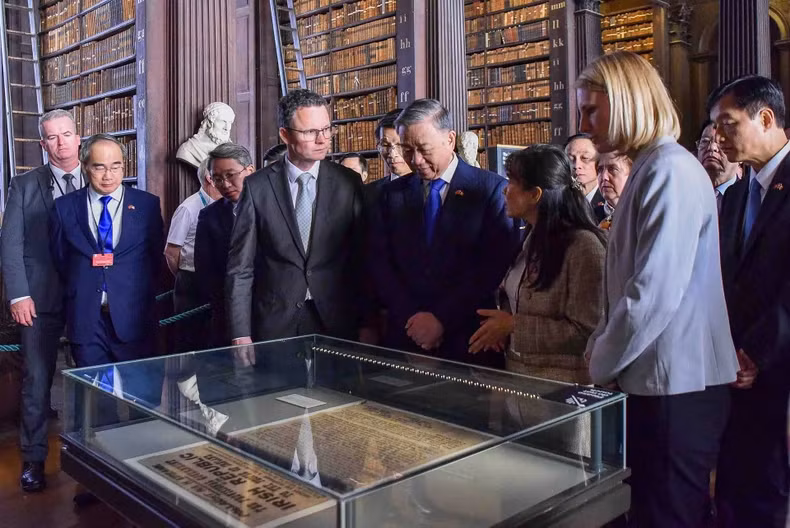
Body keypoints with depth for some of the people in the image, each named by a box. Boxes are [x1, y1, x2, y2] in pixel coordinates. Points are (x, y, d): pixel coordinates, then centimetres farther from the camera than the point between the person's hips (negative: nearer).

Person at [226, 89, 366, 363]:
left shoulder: (348, 183, 1)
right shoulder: (257, 187, -2)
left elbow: (362, 259, 4)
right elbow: (240, 267, -1)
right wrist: (241, 334, -5)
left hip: (337, 321, 1)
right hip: (275, 324, 0)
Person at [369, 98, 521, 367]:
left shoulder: (491, 189, -4)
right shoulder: (391, 193, 7)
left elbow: (496, 265, -10)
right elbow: (379, 262, 4)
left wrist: (443, 318, -13)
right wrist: (411, 318, -8)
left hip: (469, 341, -2)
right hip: (405, 337, 3)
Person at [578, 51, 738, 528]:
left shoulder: (670, 170, -15)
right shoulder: (651, 168, 14)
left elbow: (655, 290, -22)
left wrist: (603, 366, -10)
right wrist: (600, 346, 8)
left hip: (676, 386, -9)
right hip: (666, 379, 9)